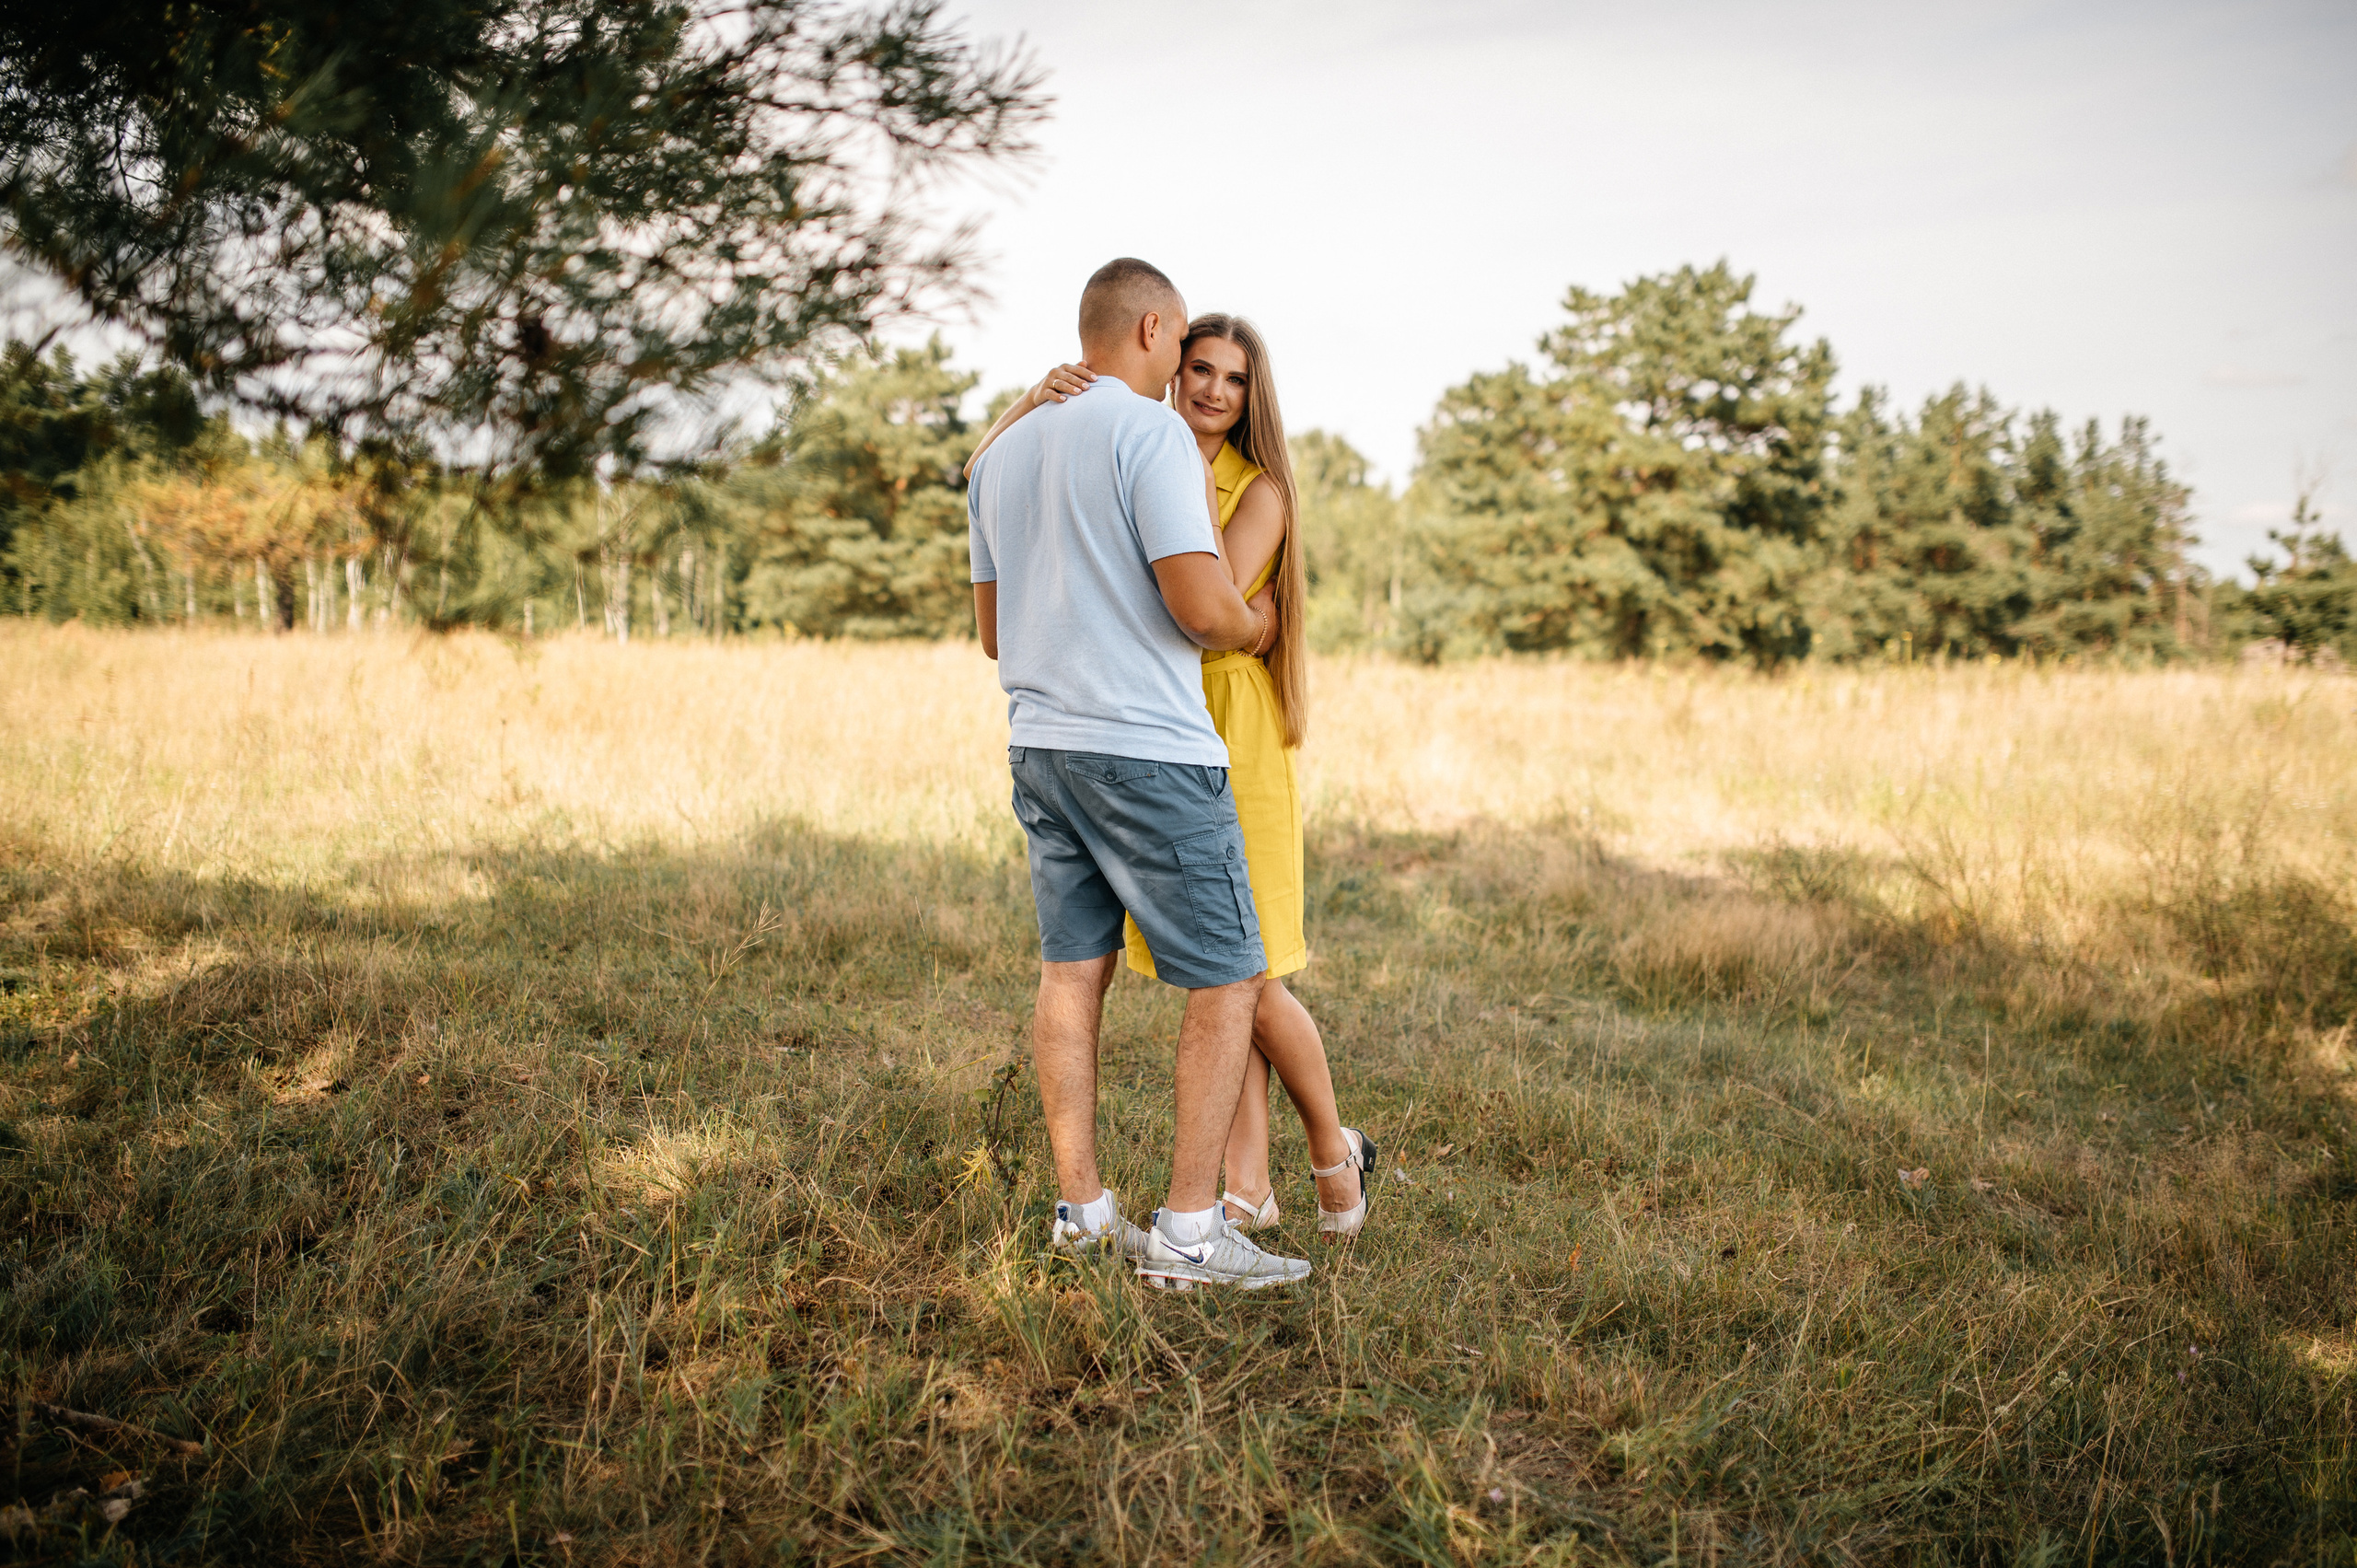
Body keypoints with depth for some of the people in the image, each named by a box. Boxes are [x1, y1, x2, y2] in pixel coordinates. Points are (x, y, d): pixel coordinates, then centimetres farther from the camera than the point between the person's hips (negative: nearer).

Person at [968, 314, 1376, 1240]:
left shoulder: (1260, 490, -3)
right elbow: (985, 476, 3)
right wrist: (1035, 400, -13)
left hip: (1230, 738, -4)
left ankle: (1335, 1152, 19)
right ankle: (1248, 1185, 16)